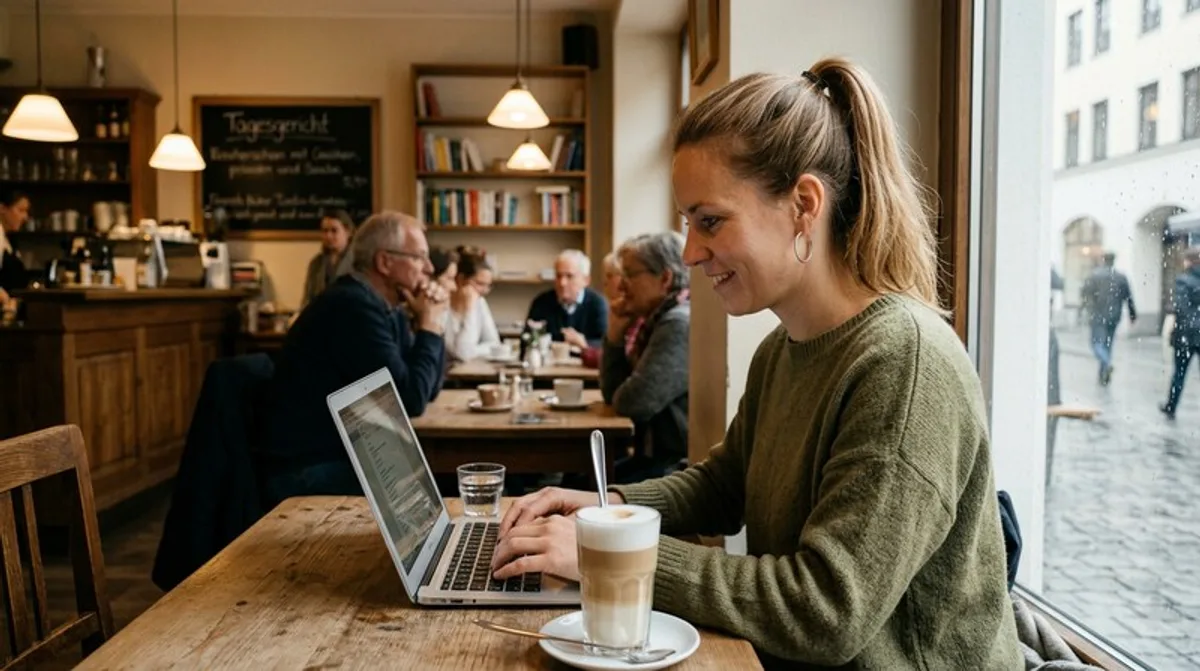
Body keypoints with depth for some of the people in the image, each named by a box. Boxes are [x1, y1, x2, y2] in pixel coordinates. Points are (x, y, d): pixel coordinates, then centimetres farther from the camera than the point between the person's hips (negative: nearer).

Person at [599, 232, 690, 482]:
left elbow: (632, 403, -24)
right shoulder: (653, 320, 11)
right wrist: (616, 331, 1)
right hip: (656, 456, 9)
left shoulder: (680, 324, -19)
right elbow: (613, 394, 12)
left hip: (681, 464, -9)